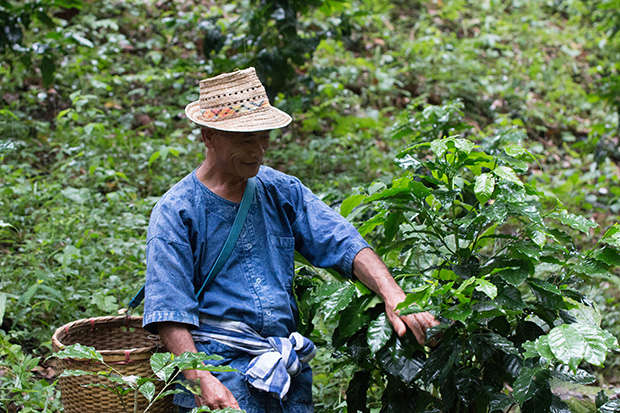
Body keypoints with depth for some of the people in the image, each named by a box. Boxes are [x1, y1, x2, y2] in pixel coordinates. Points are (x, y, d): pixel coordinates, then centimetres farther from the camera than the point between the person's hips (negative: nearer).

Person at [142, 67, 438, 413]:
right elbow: (169, 314, -7)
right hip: (220, 366, -4)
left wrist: (393, 294, -15)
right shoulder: (176, 212, -2)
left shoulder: (282, 191, 12)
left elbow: (345, 243, 2)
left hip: (289, 368, 4)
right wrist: (202, 382, -19)